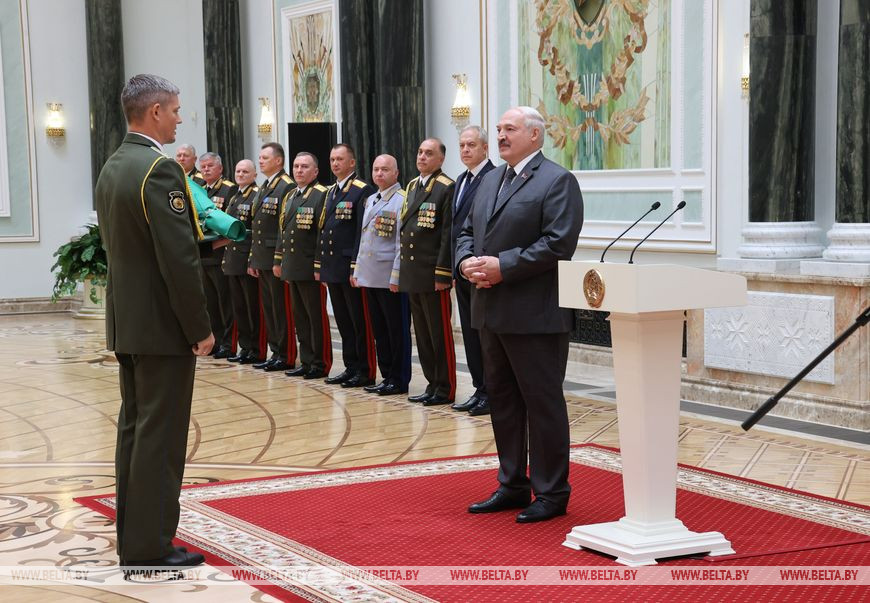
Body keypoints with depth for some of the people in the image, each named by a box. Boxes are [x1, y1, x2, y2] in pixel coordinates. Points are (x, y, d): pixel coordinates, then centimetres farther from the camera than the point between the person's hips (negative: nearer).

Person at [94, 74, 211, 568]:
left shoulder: (111, 169, 12)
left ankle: (131, 535, 22)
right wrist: (201, 328, -15)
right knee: (161, 435, -4)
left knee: (134, 428, 14)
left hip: (126, 323, 9)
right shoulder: (161, 169, -17)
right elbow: (179, 260, -21)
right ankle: (150, 548, 1)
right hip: (162, 325, -9)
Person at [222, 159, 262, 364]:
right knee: (238, 307, 11)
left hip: (249, 260, -8)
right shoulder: (234, 198, 18)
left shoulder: (257, 196, -9)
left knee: (253, 307, -3)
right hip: (232, 260, 8)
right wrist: (226, 258, 18)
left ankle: (257, 350, 3)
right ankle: (245, 347, 17)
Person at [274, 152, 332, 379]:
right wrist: (278, 260, 18)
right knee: (300, 316, 12)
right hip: (292, 268, 8)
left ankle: (320, 364, 6)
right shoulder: (289, 197, 16)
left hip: (311, 268, -8)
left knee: (317, 316, -1)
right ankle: (306, 362, 19)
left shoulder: (321, 195, -9)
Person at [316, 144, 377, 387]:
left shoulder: (362, 191, -9)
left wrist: (357, 268, -18)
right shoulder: (331, 192, 17)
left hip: (351, 268, -8)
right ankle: (351, 368, 19)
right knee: (343, 321, 12)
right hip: (332, 267, 8)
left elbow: (363, 232, -14)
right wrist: (319, 265, 15)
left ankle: (366, 372, 5)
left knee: (360, 322, -1)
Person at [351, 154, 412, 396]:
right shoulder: (370, 201, 15)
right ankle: (387, 376, 21)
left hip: (390, 278, -8)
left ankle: (399, 380, 8)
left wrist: (397, 276, -17)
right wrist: (357, 269, 15)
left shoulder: (402, 200, -10)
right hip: (370, 276, 8)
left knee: (397, 330, 1)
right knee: (379, 329, 13)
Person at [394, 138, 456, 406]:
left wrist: (442, 273, -17)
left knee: (440, 333, 0)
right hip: (411, 274, 8)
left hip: (433, 274, -8)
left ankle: (445, 389, 8)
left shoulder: (447, 188, -9)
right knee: (422, 333, 12)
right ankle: (432, 384, 20)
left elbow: (448, 234, -13)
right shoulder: (411, 186, 15)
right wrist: (400, 272, 14)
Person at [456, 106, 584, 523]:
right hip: (492, 312, 9)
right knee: (502, 400, 15)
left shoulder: (557, 181, -9)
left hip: (535, 316, -8)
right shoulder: (491, 179, 17)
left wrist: (503, 267, -20)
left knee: (543, 403, -1)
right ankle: (512, 486, 26)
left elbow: (558, 243, -18)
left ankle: (551, 493, 9)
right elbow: (467, 231, 20)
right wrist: (466, 261, -2)